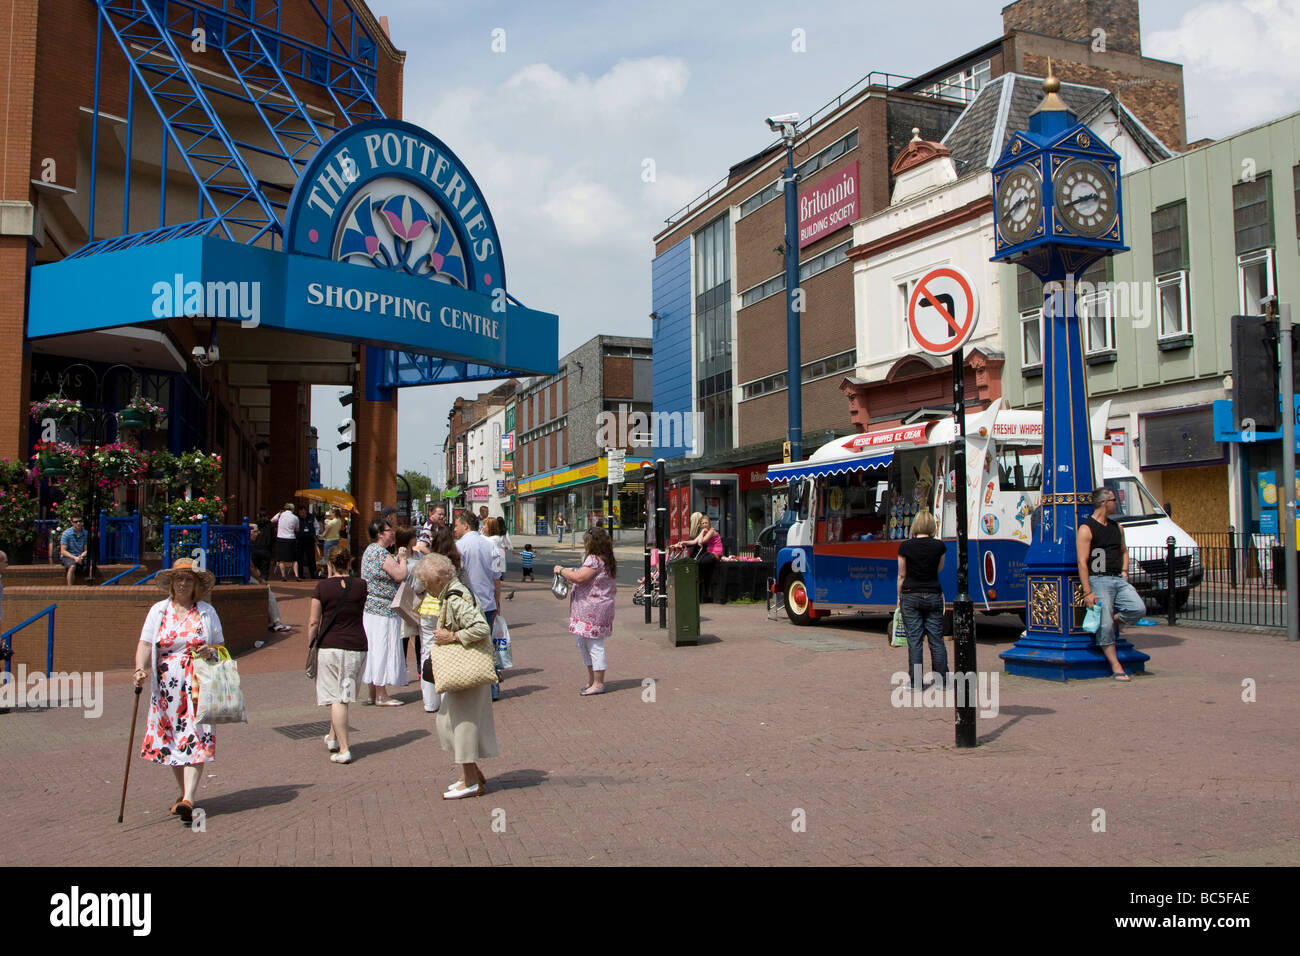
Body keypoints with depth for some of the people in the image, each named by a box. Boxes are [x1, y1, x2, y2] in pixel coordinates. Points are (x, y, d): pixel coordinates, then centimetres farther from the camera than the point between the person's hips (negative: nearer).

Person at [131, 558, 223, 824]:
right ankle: (184, 792, 22)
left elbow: (221, 644, 13)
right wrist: (140, 669, -16)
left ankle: (188, 799, -17)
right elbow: (145, 643, 1)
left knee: (194, 738, -12)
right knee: (171, 740, 7)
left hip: (198, 684, -2)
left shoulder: (207, 612, 7)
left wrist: (211, 650, -10)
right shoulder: (158, 610, 8)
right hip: (166, 686, 2)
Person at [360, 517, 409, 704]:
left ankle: (374, 692, 20)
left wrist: (398, 559, 10)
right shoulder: (381, 552, -17)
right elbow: (400, 575, -20)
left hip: (371, 608, 10)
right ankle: (381, 696, 1)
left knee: (374, 648, 13)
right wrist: (402, 558, -5)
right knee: (383, 648, -4)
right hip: (382, 609, -10)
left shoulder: (371, 550, 15)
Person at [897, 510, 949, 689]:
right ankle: (942, 679, 11)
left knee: (914, 639, 2)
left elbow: (902, 575, -1)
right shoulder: (939, 546, -3)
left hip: (911, 595, -1)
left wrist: (899, 597, 8)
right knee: (937, 639, 8)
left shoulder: (905, 546, -7)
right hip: (933, 595, 2)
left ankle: (915, 681, 2)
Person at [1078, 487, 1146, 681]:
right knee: (1105, 625, -8)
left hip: (1119, 579, 7)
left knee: (1138, 608, -14)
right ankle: (1116, 667, -3)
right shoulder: (1086, 529, -6)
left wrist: (1124, 571, 13)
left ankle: (1114, 620, 13)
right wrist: (1087, 592, -17)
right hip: (1098, 580, -6)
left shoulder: (1116, 527, 17)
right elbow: (1082, 562, -11)